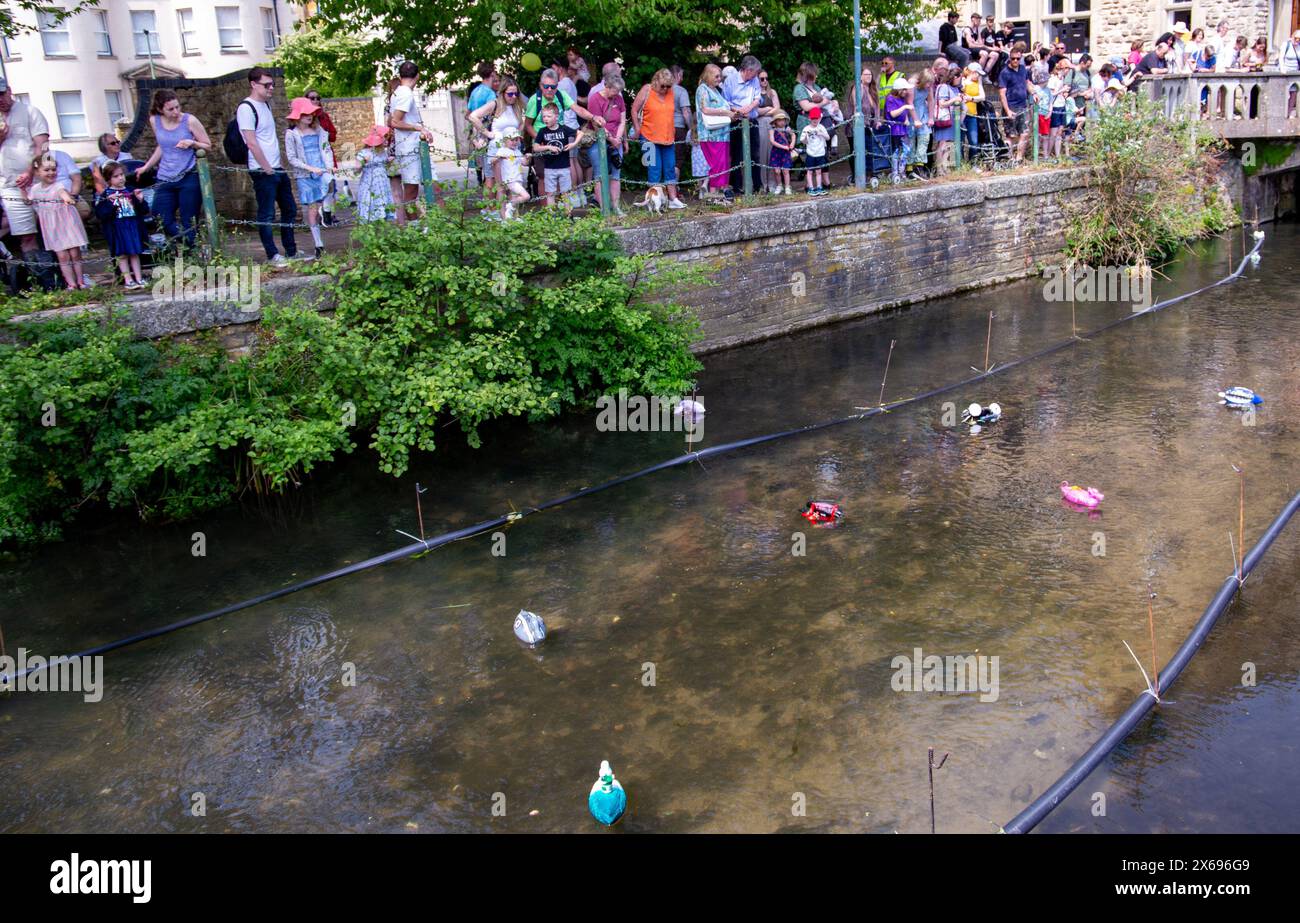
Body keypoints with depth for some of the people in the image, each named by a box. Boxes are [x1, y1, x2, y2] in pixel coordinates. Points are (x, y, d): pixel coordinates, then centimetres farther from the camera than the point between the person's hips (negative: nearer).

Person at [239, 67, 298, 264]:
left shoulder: (265, 105, 14)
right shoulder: (246, 108, -13)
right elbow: (252, 143, -17)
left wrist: (278, 165, 13)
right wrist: (267, 169, -15)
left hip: (277, 168, 9)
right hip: (263, 171, -9)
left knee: (289, 210, 14)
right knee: (267, 215, 0)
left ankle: (291, 251, 23)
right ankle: (273, 255, 7)